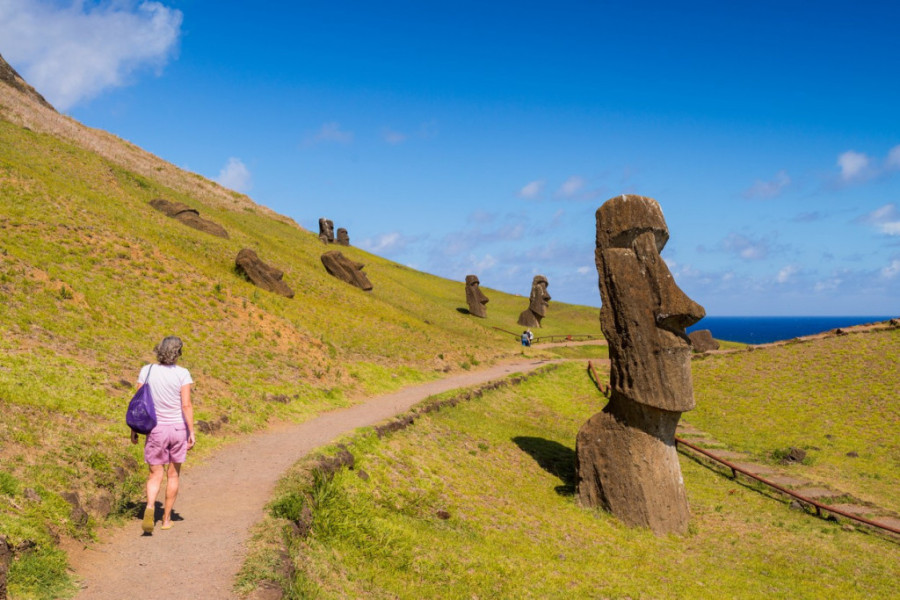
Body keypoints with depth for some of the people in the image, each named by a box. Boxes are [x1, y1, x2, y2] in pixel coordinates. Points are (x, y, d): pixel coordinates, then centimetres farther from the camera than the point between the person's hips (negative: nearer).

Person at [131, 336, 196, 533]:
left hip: (156, 429, 1)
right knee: (173, 475, 16)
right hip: (178, 428, -1)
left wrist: (134, 429, 6)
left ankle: (150, 508, -20)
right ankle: (166, 518, 20)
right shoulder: (182, 374, -10)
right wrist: (191, 432, -10)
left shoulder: (147, 371, -5)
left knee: (155, 476, 9)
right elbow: (186, 405, -15)